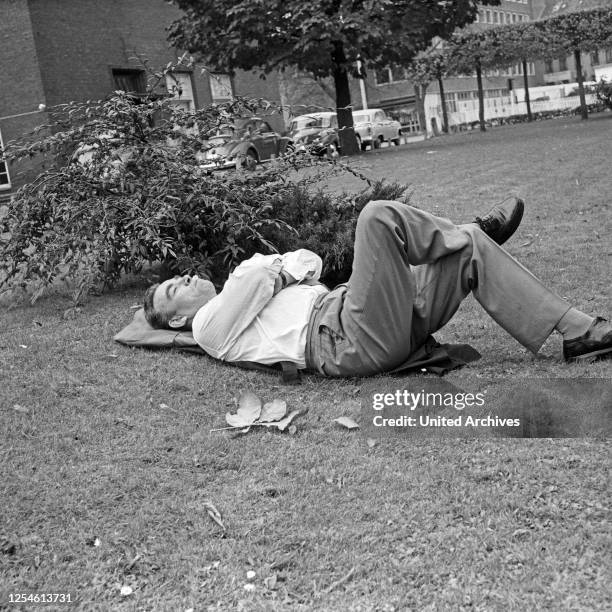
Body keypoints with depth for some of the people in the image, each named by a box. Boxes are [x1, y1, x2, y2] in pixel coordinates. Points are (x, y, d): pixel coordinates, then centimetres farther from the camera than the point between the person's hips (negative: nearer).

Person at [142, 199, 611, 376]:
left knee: (470, 252, 0)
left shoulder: (246, 303, 34)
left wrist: (284, 268, 8)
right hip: (350, 340, -9)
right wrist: (281, 271, 8)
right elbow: (248, 280, -11)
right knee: (379, 217, -22)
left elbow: (306, 266, 27)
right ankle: (478, 233, 4)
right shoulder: (210, 324, 8)